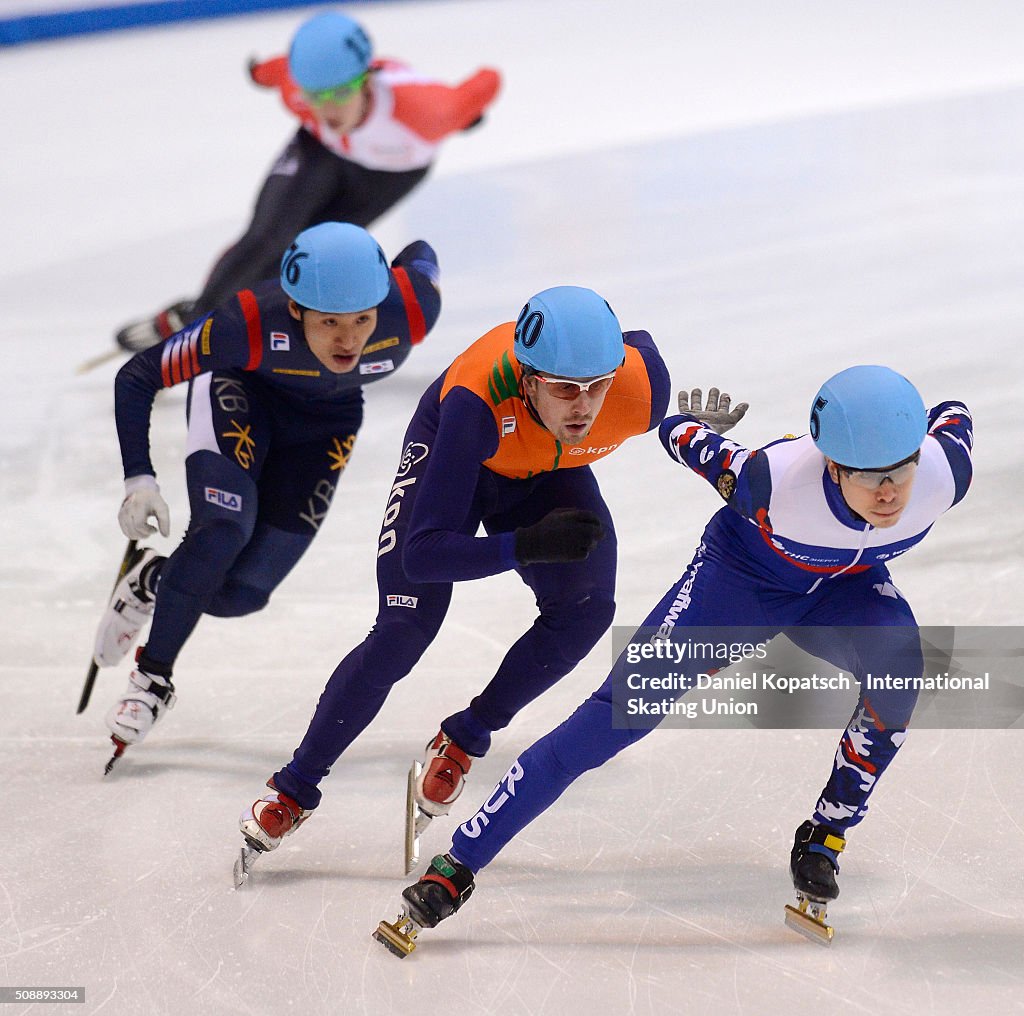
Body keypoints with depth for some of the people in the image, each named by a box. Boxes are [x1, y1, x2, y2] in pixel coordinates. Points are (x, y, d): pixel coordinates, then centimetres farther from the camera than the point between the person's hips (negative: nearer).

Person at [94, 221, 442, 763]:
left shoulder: (411, 308, -36)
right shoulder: (250, 324, -40)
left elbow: (419, 255, -9)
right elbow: (135, 377, -27)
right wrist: (139, 479, -36)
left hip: (326, 418, 2)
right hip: (237, 389, -2)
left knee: (241, 593, -8)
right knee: (223, 530, -28)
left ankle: (154, 580, 25)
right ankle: (153, 676, -5)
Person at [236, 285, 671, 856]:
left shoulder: (643, 389, -36)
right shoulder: (478, 401, -45)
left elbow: (643, 346, -6)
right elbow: (423, 555, -44)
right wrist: (525, 545, -57)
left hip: (548, 474, 4)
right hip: (450, 449, -4)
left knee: (585, 611, -18)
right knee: (404, 632, -13)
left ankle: (463, 740, 4)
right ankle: (297, 787, 4)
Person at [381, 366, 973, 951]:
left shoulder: (945, 471, -31)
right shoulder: (778, 478, -39)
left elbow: (952, 417, -5)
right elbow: (680, 434, -20)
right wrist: (698, 433, -1)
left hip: (845, 584, 3)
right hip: (743, 571, -3)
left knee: (898, 664, -30)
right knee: (626, 706, -16)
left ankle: (826, 835, -7)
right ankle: (458, 865, -14)